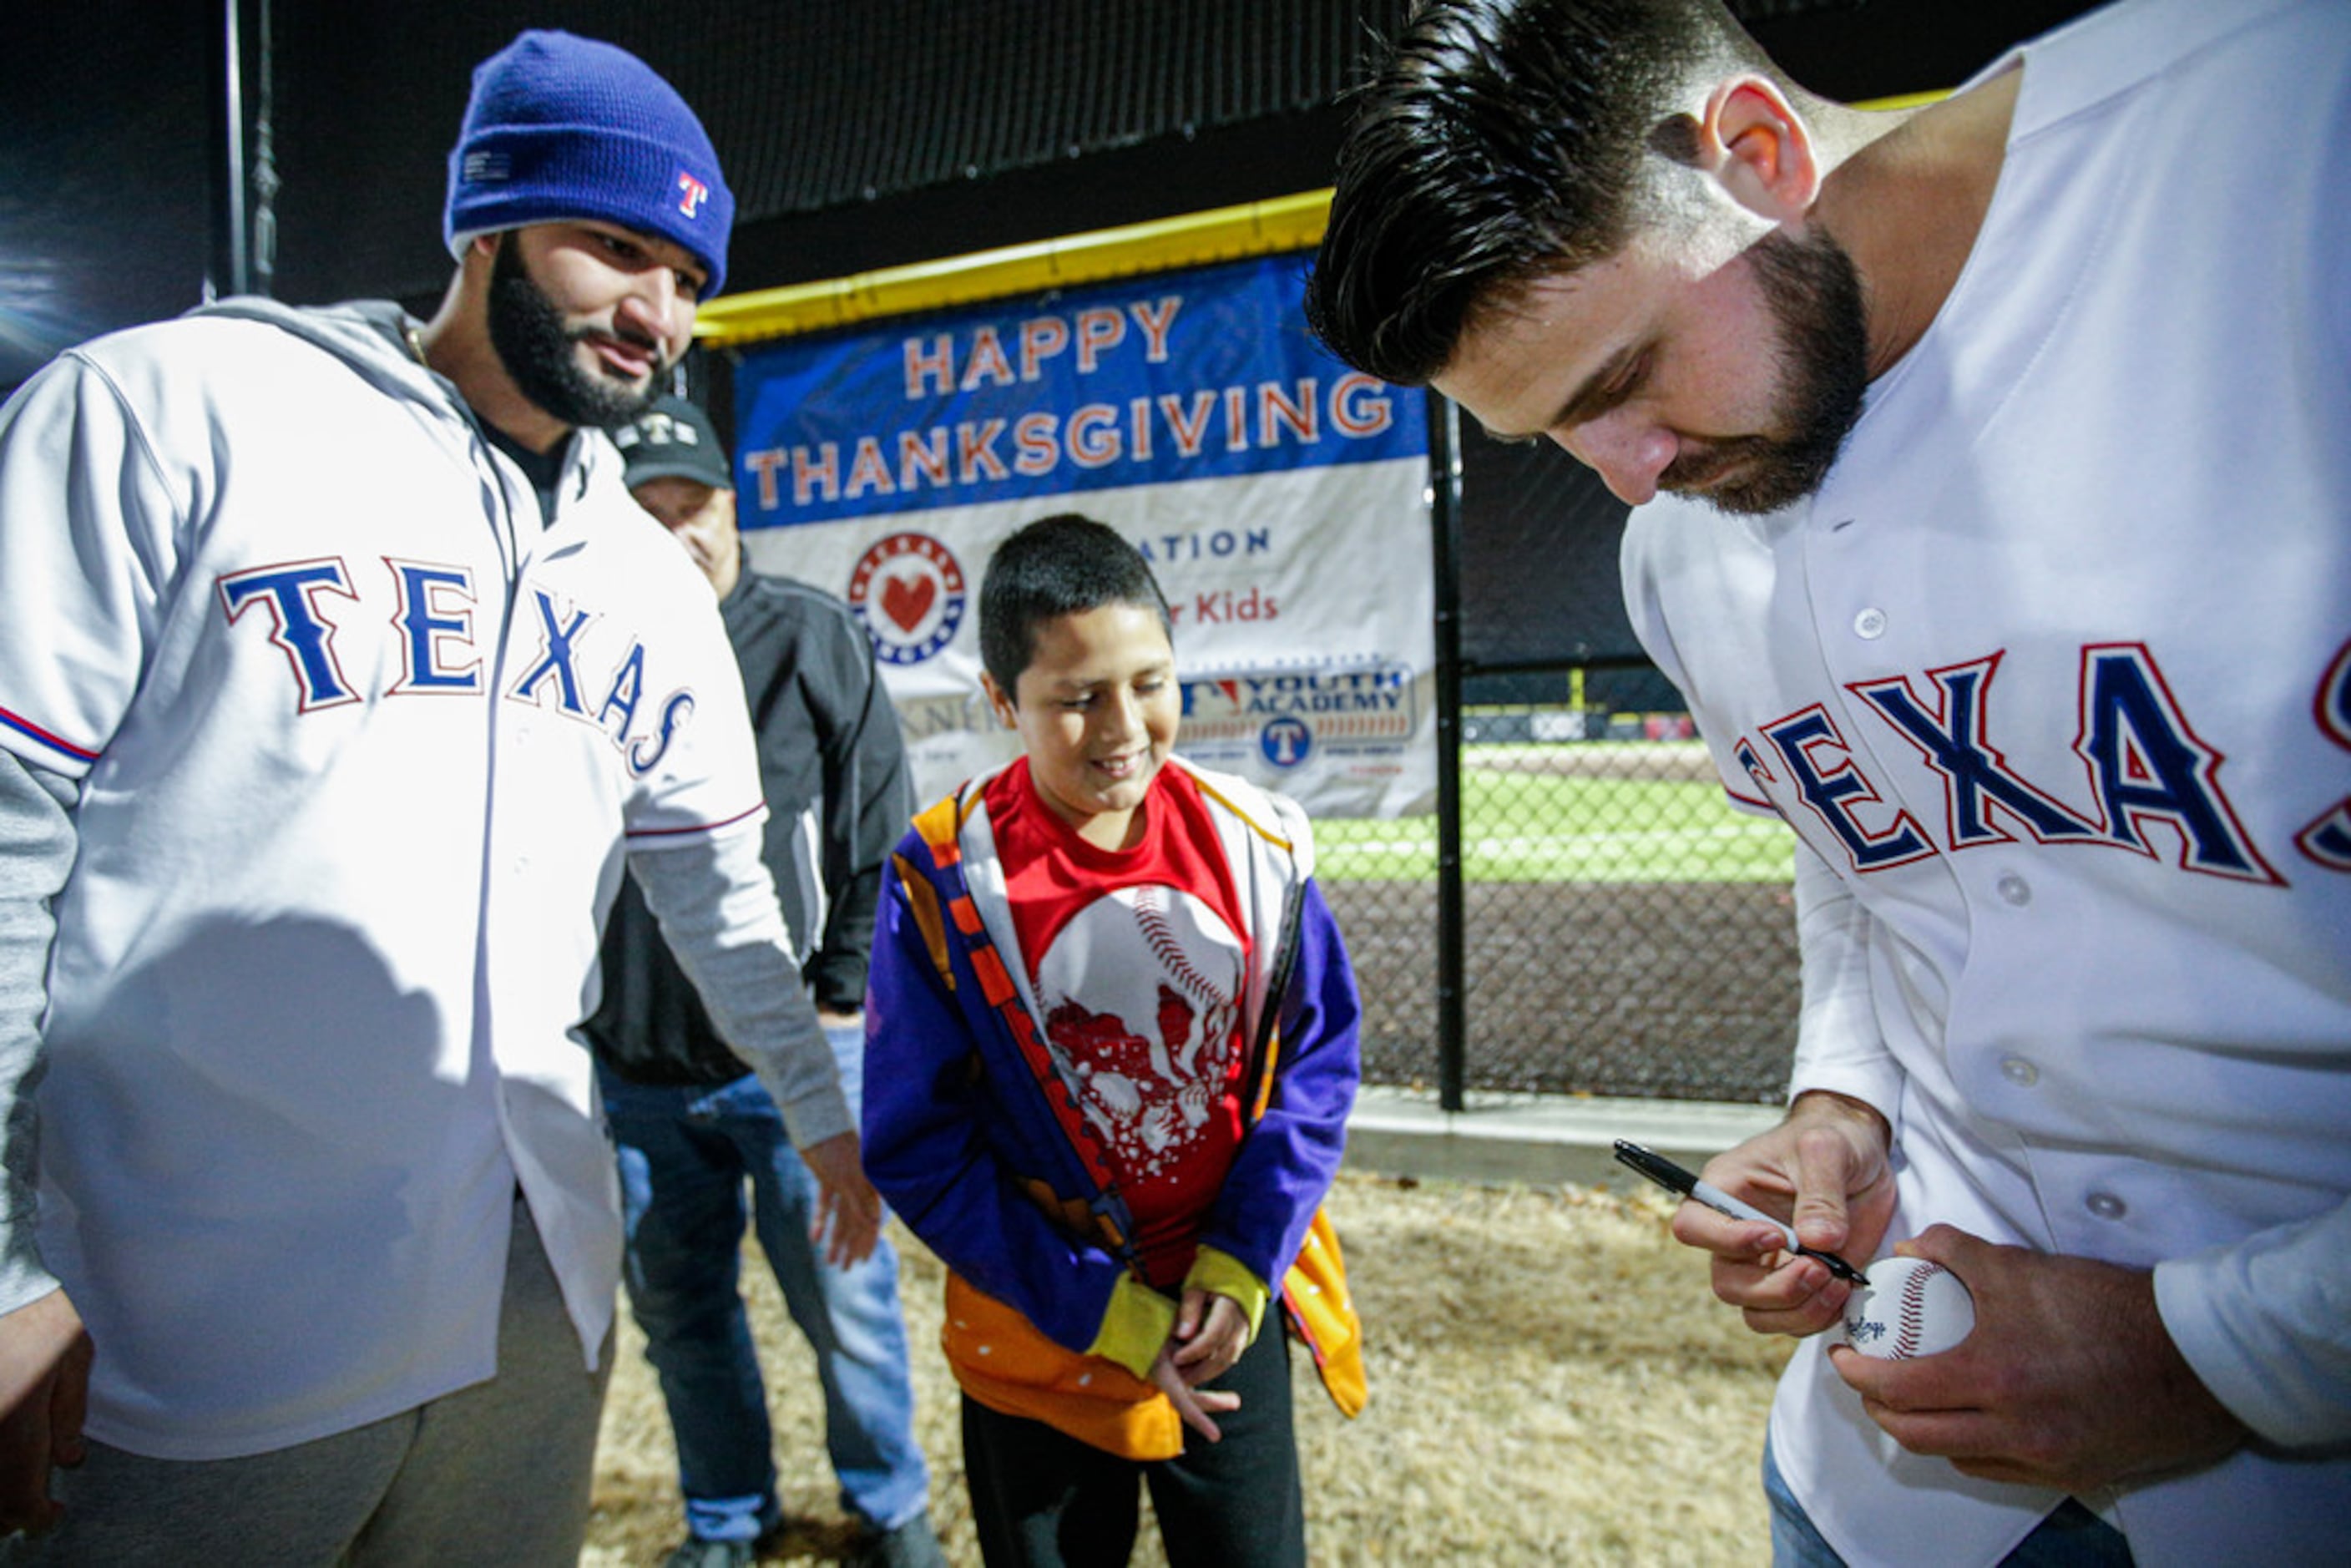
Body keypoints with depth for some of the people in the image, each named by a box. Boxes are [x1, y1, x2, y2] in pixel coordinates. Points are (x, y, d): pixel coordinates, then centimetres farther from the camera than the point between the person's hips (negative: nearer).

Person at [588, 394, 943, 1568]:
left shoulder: (811, 638, -2)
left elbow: (880, 834, -3)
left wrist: (840, 996, -5)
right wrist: (574, 1011, 8)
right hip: (633, 1067, 3)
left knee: (844, 1297, 6)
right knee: (675, 1306, 16)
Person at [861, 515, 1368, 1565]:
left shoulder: (1257, 846, -11)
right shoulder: (943, 884, -17)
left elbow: (1316, 1064, -2)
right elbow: (915, 1148, -12)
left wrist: (1242, 1267, -10)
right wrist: (1107, 1315, -12)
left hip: (1231, 1322, 2)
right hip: (1039, 1348, -1)